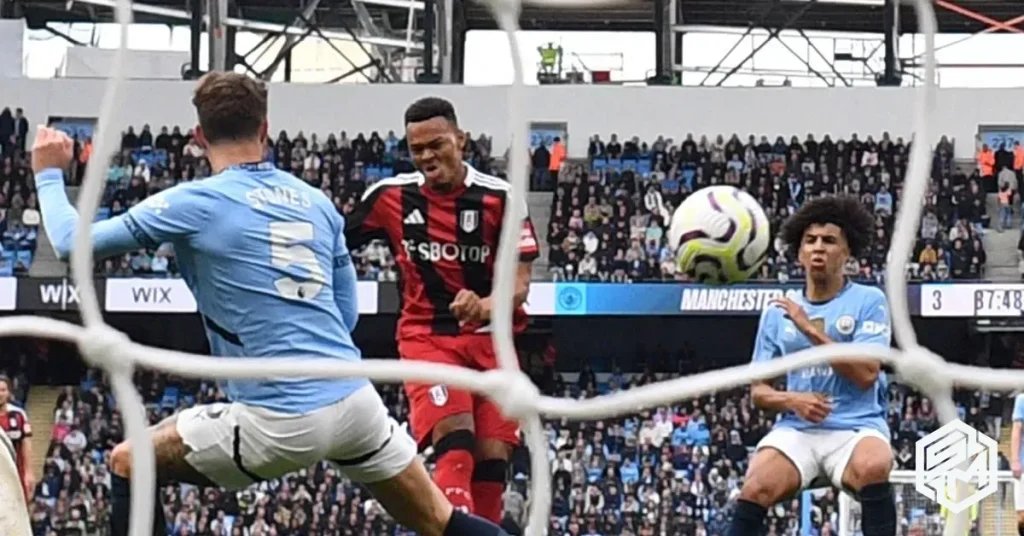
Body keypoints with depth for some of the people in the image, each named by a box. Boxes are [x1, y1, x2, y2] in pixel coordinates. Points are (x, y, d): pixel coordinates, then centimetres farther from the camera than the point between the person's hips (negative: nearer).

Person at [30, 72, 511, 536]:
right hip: (354, 398, 5)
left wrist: (49, 174, 20)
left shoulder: (195, 203, -3)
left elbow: (73, 242, 3)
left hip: (281, 422, -5)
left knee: (128, 464, 12)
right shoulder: (316, 202, 14)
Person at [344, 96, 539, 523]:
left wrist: (485, 307, -29)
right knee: (455, 440, -23)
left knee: (492, 458, -4)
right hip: (426, 336, -1)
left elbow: (519, 282, -10)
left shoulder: (499, 197, -6)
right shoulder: (392, 195, -2)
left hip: (490, 339, 1)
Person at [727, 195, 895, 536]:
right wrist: (791, 400, -7)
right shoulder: (777, 313, 14)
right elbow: (758, 391, 15)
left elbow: (866, 374, -10)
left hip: (857, 428, -2)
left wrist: (810, 329, -12)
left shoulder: (868, 301, 4)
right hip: (796, 429, 2)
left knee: (873, 467, -38)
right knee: (757, 488, -28)